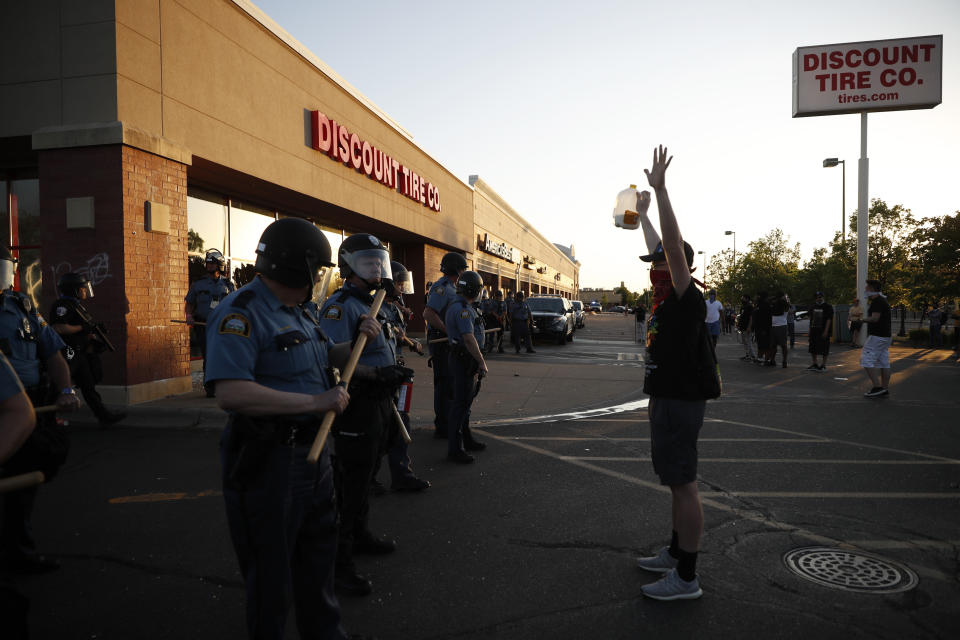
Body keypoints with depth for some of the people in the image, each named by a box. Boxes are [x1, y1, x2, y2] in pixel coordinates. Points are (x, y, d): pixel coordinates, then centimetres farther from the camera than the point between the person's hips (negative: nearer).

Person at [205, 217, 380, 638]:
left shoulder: (302, 310, 10)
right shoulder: (241, 313, -20)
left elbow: (321, 358, 26)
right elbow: (231, 394, -31)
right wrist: (316, 401, -29)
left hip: (313, 449, 10)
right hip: (268, 459, -9)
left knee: (318, 551, 24)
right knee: (271, 570, 10)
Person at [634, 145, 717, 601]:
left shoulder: (687, 298, -16)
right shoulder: (666, 300, 10)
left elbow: (675, 245, -24)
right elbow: (666, 249, 23)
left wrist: (660, 188, -25)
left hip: (679, 402, -11)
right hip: (666, 398, 11)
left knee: (683, 485, -5)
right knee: (677, 482, 19)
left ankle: (686, 578, 4)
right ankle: (676, 552, 33)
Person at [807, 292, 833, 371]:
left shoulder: (828, 307, -5)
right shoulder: (813, 308, 14)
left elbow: (829, 320, -12)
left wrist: (826, 331, -19)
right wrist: (810, 330, 14)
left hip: (823, 331, -6)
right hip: (814, 331, 6)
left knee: (824, 350, -2)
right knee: (812, 349, 8)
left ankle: (823, 365, 7)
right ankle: (814, 365, 18)